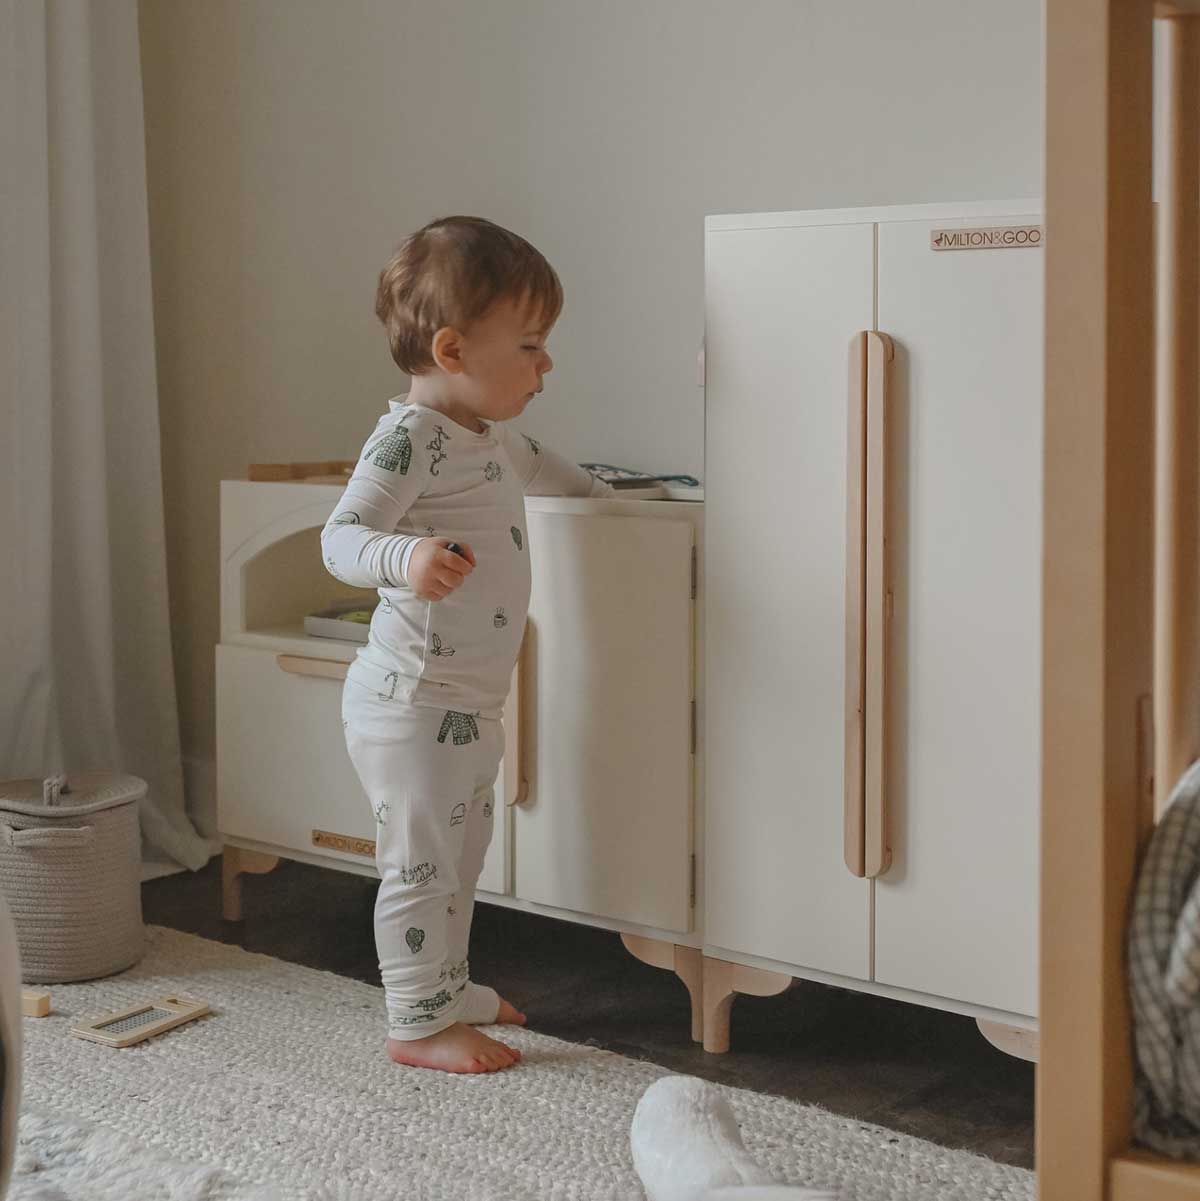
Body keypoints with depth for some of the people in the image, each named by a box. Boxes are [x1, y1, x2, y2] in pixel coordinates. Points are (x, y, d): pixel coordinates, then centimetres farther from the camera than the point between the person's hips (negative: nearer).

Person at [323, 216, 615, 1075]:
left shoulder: (489, 436, 12)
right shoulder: (410, 438, -19)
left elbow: (538, 467, 35)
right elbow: (341, 537, -27)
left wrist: (601, 494, 47)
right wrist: (406, 559, -45)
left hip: (470, 704, 10)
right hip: (414, 704, -10)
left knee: (460, 859, 21)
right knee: (421, 863, -1)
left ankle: (448, 987, 36)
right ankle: (418, 1024, 10)